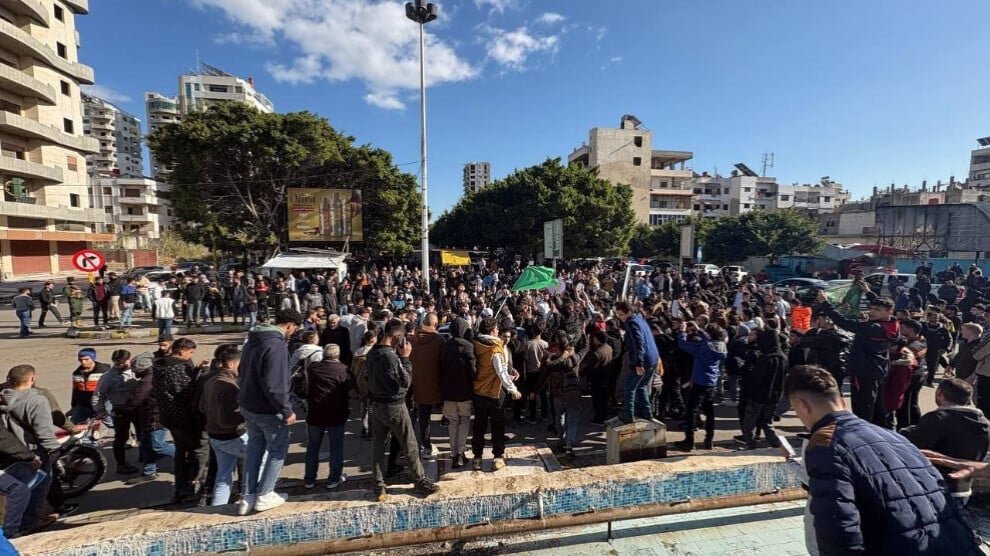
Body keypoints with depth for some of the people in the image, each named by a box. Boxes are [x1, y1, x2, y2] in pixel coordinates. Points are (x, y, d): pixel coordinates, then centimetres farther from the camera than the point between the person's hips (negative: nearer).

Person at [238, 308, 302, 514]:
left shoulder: (254, 340, 5)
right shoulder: (277, 346, -26)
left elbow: (243, 372, 16)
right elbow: (274, 386, -29)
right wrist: (287, 411, -20)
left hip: (248, 406, 9)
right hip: (268, 410, -8)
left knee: (254, 448, 21)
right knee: (278, 450, 11)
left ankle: (248, 498, 26)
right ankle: (264, 496, 19)